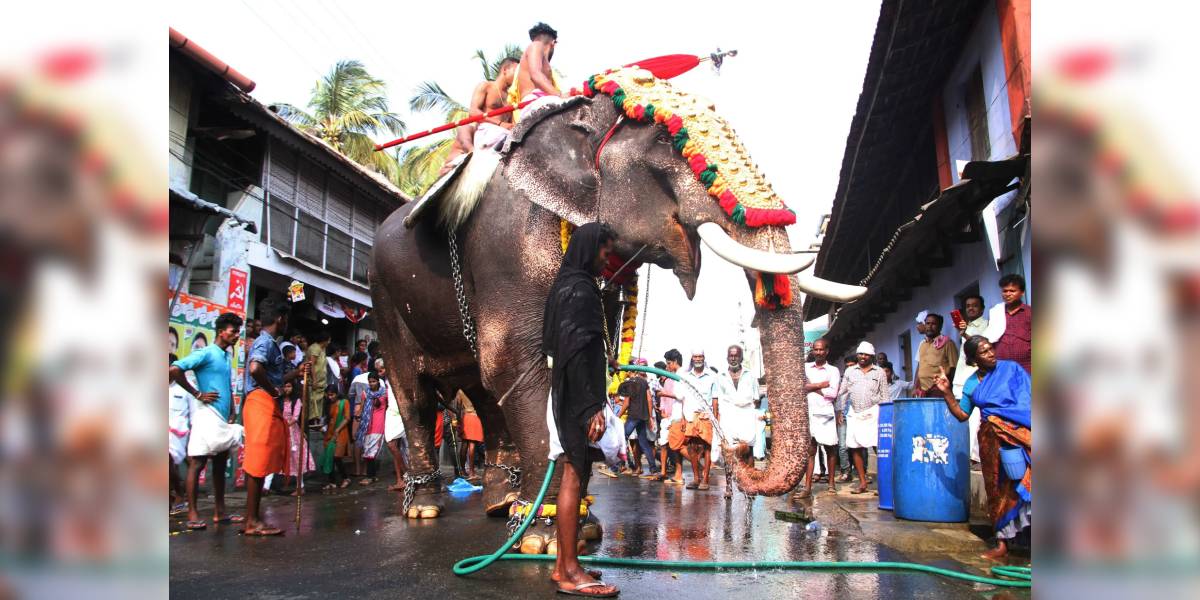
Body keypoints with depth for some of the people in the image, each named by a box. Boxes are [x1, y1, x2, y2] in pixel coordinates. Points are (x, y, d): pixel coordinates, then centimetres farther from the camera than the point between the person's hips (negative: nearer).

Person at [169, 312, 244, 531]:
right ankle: (192, 514, -1)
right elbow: (175, 369, -18)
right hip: (207, 414, -9)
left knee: (220, 463, 10)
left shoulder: (226, 356, 16)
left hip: (222, 417, 9)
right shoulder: (206, 353, -8)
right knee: (197, 462, -4)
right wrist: (198, 394, -14)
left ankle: (220, 512, 15)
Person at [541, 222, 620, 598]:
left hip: (569, 397, 11)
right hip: (578, 397, -11)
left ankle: (564, 564, 19)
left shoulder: (569, 285, 18)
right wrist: (592, 407, -23)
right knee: (574, 477, -7)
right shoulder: (579, 289, -12)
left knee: (575, 476, 13)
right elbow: (575, 350, -21)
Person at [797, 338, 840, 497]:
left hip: (826, 413, 0)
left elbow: (833, 393, -5)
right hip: (808, 412, 0)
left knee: (830, 449, 6)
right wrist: (821, 385, -6)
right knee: (810, 450, -3)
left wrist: (812, 387, -2)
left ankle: (831, 483, 19)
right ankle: (808, 487, -5)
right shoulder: (805, 367, 12)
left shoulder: (833, 370, 8)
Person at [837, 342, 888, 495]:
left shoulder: (879, 372, 7)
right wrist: (839, 410, 5)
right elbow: (843, 393, 12)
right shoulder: (850, 372, 12)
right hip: (854, 414, 3)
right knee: (855, 448, 2)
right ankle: (862, 483, 10)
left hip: (873, 413, -3)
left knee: (879, 447, -11)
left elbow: (884, 395, 7)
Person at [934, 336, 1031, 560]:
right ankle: (1002, 542, 12)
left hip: (1019, 433, -4)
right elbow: (961, 415, 15)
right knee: (999, 489, 6)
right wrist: (947, 393, 4)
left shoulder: (1011, 368, 3)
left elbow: (1029, 400, -1)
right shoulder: (971, 384, 13)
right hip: (991, 439, 4)